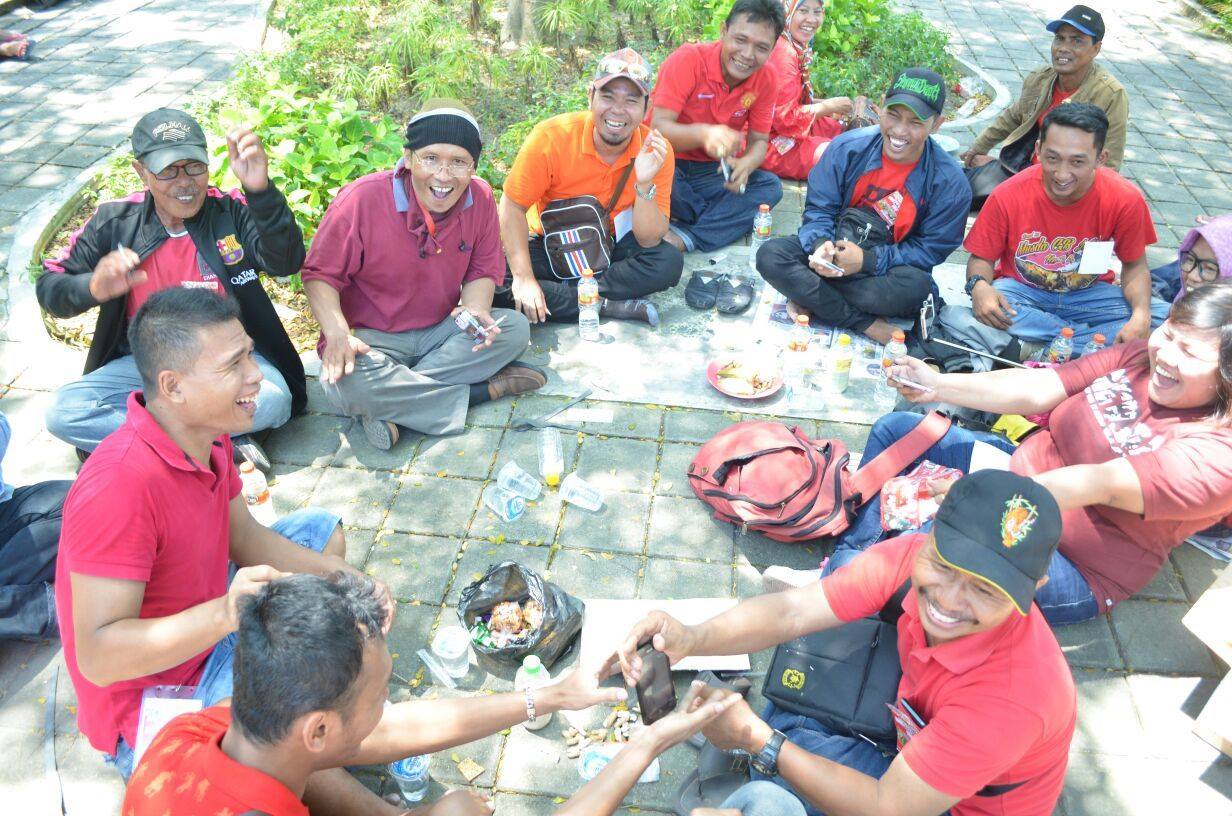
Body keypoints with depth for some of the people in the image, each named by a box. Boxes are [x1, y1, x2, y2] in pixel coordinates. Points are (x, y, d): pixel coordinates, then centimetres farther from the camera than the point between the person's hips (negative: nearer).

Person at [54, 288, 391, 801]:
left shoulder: (206, 432, -6)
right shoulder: (120, 487, -34)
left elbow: (244, 536, 6)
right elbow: (97, 655, -33)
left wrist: (342, 577, -6)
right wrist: (223, 614, -45)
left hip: (207, 632, 9)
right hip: (150, 697, -9)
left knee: (323, 531, 14)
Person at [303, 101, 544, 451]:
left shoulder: (480, 198, -8)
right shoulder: (362, 199, -19)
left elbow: (483, 271, 3)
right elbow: (320, 273, -11)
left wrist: (476, 308, -20)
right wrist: (338, 334, -29)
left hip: (441, 330, 4)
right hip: (372, 337, -4)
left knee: (515, 327, -19)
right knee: (345, 383, -36)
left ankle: (395, 403, -25)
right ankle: (482, 389, -23)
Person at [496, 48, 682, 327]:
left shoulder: (657, 151, -16)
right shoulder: (552, 137, -22)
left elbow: (649, 241, -16)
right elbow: (513, 207, -16)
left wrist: (645, 185, -33)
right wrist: (524, 278, -27)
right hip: (549, 246, -1)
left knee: (669, 262, -26)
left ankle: (559, 297, -20)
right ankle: (607, 305, -23)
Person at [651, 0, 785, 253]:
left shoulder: (766, 78, -6)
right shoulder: (688, 59, -19)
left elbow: (758, 141, 0)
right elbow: (657, 127, -25)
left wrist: (746, 164, -26)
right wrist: (702, 134, -47)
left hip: (713, 172, 4)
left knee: (771, 187, -19)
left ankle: (683, 237, -29)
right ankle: (724, 217, -15)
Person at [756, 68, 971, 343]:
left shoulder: (950, 183, -14)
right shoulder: (848, 147, -10)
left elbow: (931, 248, -11)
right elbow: (819, 208, -4)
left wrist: (868, 260, -24)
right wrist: (821, 244, -28)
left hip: (885, 268, -2)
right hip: (836, 249, 2)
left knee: (916, 286, -38)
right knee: (771, 254, -24)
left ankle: (810, 296, -19)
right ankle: (865, 323, -24)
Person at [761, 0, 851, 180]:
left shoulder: (798, 49, 9)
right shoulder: (782, 52, -21)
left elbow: (795, 102, 13)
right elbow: (785, 118, -24)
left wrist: (828, 103, 0)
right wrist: (829, 106, -14)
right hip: (771, 140, -11)